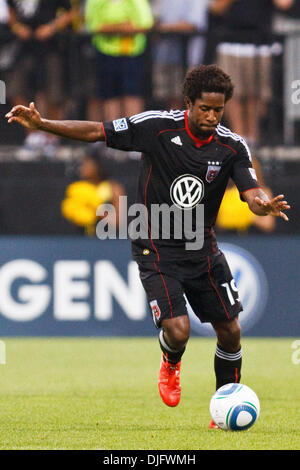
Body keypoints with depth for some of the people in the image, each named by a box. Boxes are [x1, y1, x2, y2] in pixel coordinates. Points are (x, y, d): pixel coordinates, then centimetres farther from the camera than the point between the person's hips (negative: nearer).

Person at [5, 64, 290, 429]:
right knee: (177, 330, -18)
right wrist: (40, 124, -16)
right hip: (156, 248, -3)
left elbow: (252, 194, -16)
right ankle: (170, 364, 21)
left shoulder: (232, 146, -7)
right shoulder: (157, 126, -14)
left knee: (230, 331, 2)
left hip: (202, 248, 4)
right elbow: (97, 132, -8)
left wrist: (264, 205, -41)